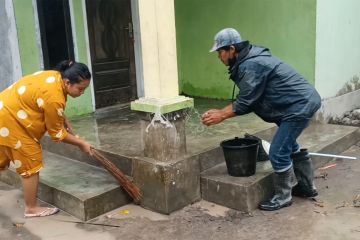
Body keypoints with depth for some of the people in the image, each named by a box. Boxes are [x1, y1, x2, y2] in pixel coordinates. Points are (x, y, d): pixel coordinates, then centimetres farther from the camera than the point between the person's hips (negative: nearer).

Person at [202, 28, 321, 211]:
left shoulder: (251, 65, -22)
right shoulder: (249, 60, 11)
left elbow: (245, 103, -19)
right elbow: (247, 99, 13)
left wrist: (221, 116, -7)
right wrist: (221, 111, 7)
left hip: (300, 106, -11)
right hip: (305, 101, 11)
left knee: (278, 153, -6)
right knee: (289, 145, 24)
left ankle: (282, 197, 12)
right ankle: (307, 186, 38)